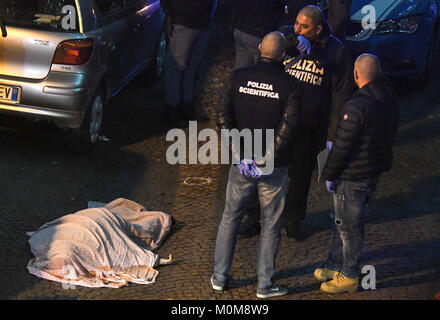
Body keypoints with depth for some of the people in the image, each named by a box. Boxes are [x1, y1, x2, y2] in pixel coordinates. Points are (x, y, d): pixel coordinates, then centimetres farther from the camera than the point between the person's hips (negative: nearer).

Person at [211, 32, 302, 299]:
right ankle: (265, 285, 19)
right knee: (271, 226, 11)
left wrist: (240, 155, -9)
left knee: (231, 217, 17)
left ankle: (219, 277, 25)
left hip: (241, 164, 2)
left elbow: (224, 118, -9)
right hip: (274, 167, -2)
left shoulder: (238, 77, -4)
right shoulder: (290, 86, -11)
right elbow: (288, 127, -19)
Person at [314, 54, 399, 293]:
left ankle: (349, 276, 20)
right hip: (375, 172, 8)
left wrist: (329, 174, -9)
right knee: (342, 220, 22)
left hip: (352, 176, -8)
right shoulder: (390, 102, 0)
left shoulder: (356, 107, -26)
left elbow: (342, 146, -21)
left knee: (349, 225, 7)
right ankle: (335, 266, 35)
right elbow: (389, 135, 11)